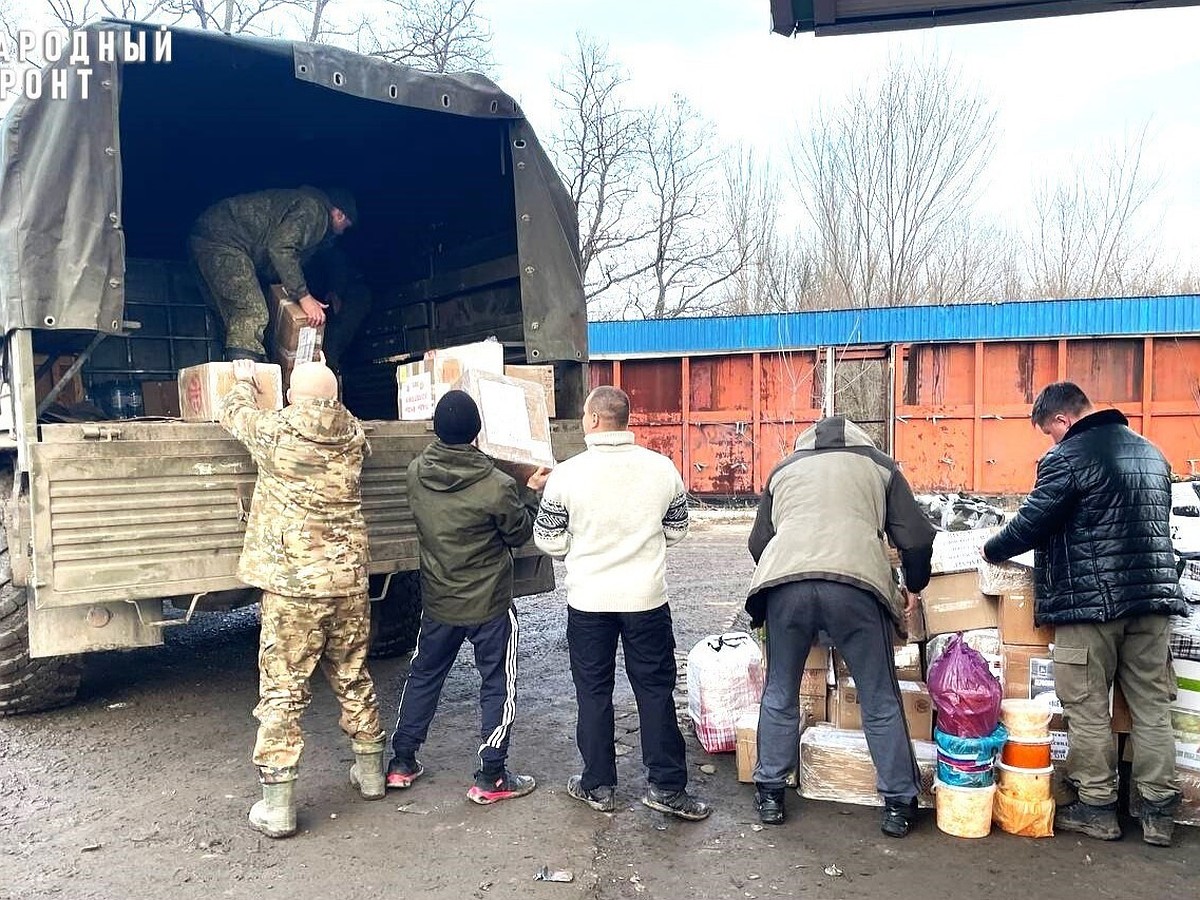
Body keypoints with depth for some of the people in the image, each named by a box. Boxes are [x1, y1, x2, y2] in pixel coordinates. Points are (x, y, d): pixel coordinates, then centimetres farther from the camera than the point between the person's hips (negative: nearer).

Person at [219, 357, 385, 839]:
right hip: (349, 581, 4)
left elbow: (234, 411, 13)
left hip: (292, 585, -4)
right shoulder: (353, 434, 0)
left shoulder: (275, 432, -9)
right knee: (354, 678, 19)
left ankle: (277, 805, 8)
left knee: (282, 691, 4)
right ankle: (370, 771, 32)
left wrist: (243, 381, 34)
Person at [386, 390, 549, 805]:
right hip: (489, 605, -5)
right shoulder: (496, 486, -22)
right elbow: (520, 534, -7)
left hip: (438, 602, 5)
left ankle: (402, 762, 31)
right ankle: (491, 778, 14)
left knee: (423, 676, 21)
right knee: (498, 685, 10)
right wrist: (532, 491, 7)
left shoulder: (417, 473, -8)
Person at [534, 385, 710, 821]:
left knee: (594, 692, 13)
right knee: (655, 691, 12)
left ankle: (598, 786, 24)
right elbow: (677, 530, 6)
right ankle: (666, 786, 18)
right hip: (647, 598, 1)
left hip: (588, 599, -1)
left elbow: (548, 540, -4)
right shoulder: (661, 468, -6)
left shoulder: (567, 474, -13)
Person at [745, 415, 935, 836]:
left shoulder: (784, 469, 28)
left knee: (779, 695, 18)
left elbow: (758, 542, 29)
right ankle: (899, 803, 22)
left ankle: (770, 794, 26)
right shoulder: (879, 465, 24)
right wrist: (915, 587, 35)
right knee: (880, 701, 14)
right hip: (856, 583, -1)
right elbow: (916, 538, 19)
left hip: (785, 582, 1)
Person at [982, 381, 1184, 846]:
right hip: (1154, 597, 7)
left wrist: (992, 550, 4)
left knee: (1087, 709, 3)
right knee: (1152, 707, 11)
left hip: (1090, 600, -7)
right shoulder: (1151, 452, 14)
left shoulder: (1067, 457, -11)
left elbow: (1031, 524, -12)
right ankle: (1159, 811, 16)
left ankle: (1096, 808, 11)